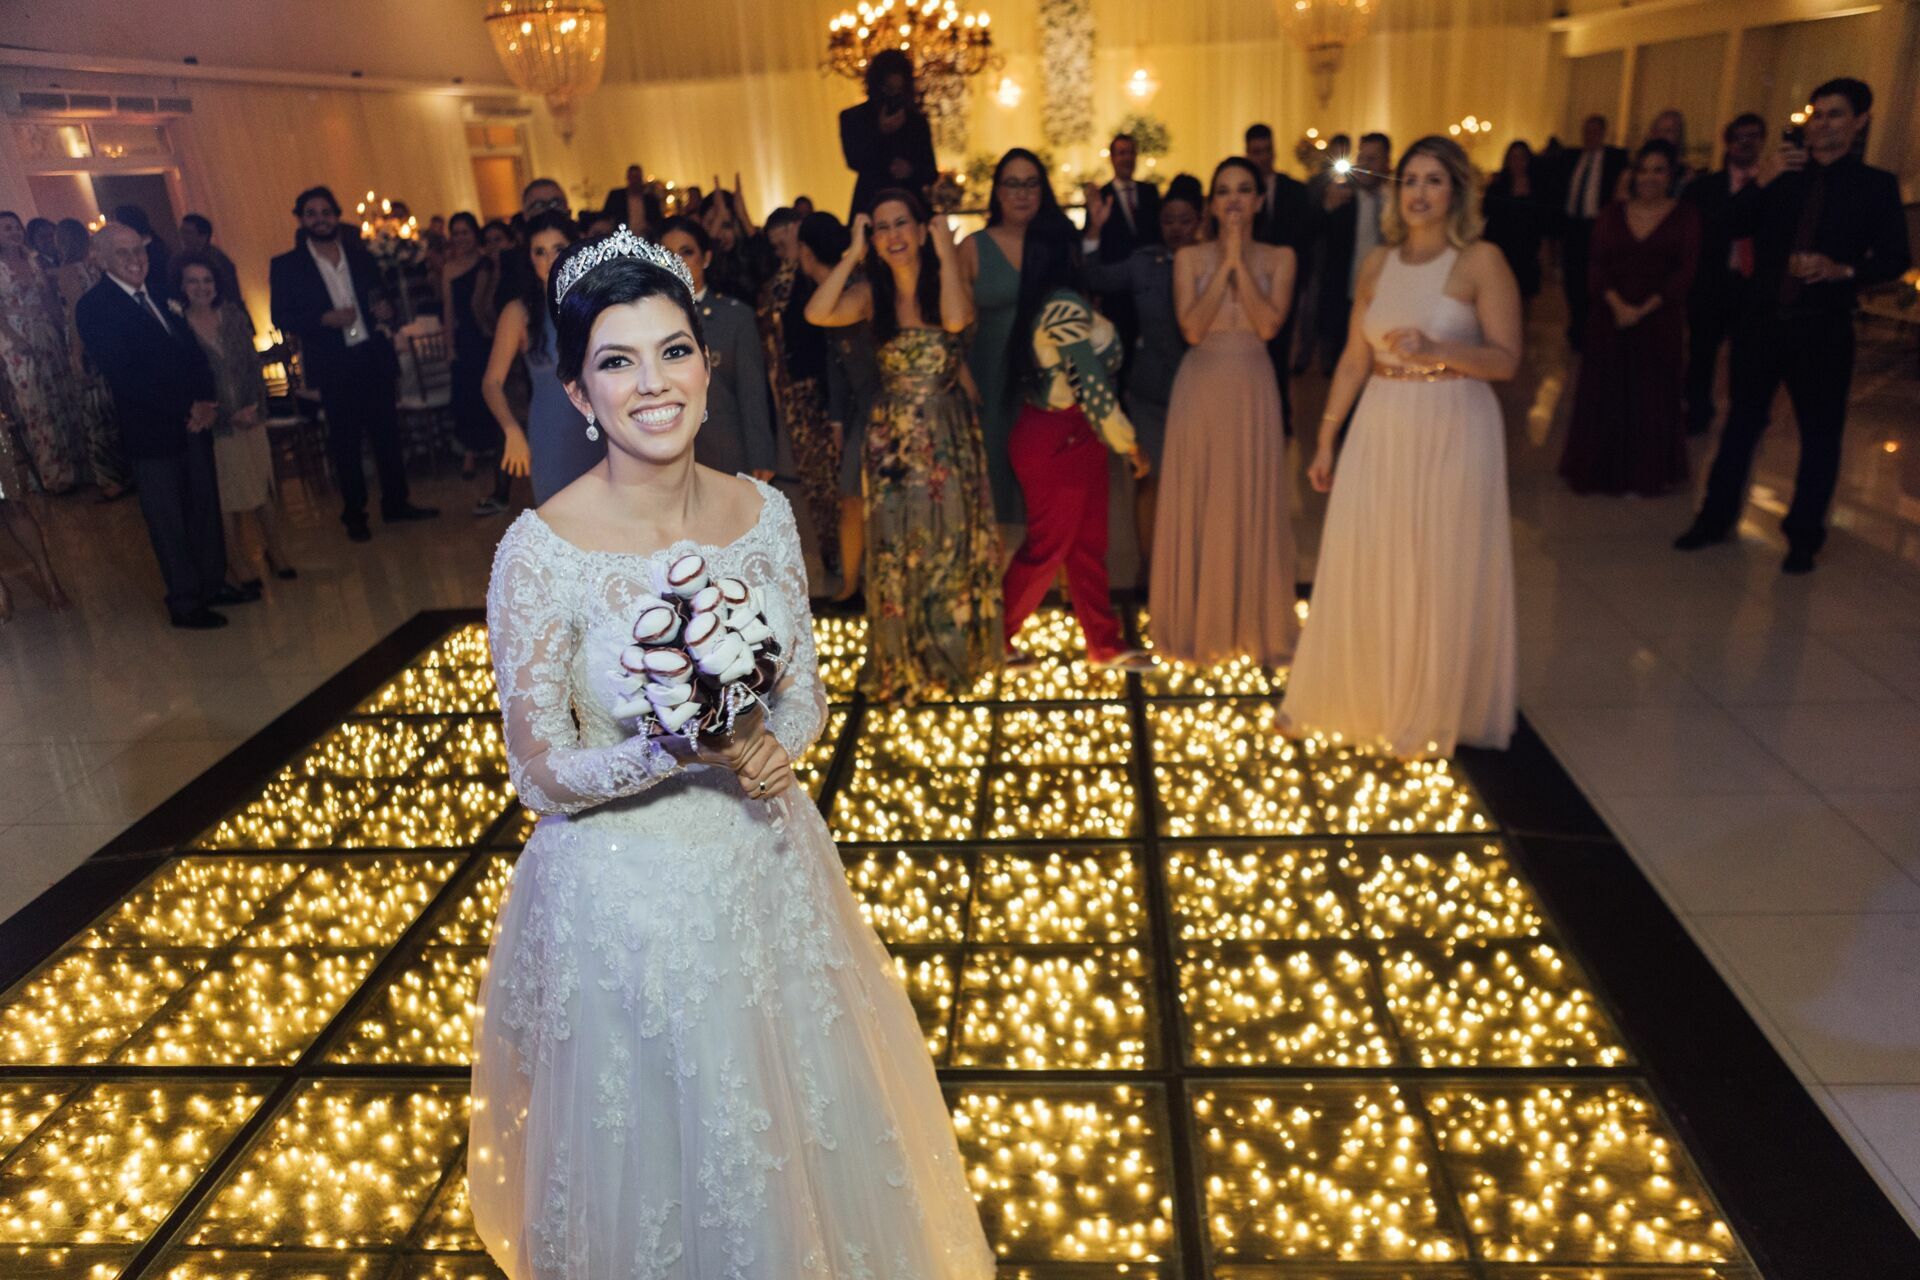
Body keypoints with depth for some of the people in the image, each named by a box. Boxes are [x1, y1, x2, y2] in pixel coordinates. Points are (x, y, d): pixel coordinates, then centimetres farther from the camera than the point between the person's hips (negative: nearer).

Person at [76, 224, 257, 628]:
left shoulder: (159, 294, 11)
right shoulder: (93, 307, -11)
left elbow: (191, 349, 10)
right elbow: (124, 374, -17)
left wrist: (207, 401, -7)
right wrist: (185, 411, -16)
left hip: (194, 421, 6)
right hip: (152, 431, -6)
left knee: (206, 507, 15)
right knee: (169, 522, 4)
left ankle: (213, 583, 30)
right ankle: (185, 604, 15)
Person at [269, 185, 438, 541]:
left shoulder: (360, 254, 8)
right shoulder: (286, 266, -3)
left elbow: (380, 296, 15)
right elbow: (282, 319, -5)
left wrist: (386, 310, -9)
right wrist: (325, 319, -19)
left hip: (374, 357, 3)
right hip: (334, 367, -3)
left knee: (387, 433, 9)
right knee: (345, 444, 5)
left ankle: (396, 502, 22)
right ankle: (354, 515, 17)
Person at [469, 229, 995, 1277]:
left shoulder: (762, 511, -5)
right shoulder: (542, 550, -18)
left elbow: (805, 692, 4)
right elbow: (543, 774, -13)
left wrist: (770, 748, -17)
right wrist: (682, 752, -29)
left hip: (766, 871, 4)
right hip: (621, 897, -4)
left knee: (798, 1131, 24)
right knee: (655, 1147, 17)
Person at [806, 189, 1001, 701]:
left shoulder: (945, 281, -2)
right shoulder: (872, 294, 0)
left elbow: (956, 319, -27)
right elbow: (817, 313, -19)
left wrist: (947, 254, -17)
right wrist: (852, 254, -14)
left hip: (948, 433, -1)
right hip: (892, 437, 1)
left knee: (949, 542, 8)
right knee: (896, 546, 7)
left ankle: (953, 654, 25)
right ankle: (906, 662, 23)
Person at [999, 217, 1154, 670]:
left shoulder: (1047, 303, 5)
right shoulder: (1066, 307, -22)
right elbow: (1091, 387, -22)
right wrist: (1129, 446, -13)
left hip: (1075, 440, 9)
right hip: (1057, 442, -9)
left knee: (1088, 544, 14)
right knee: (1048, 546, 4)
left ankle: (1105, 644, 24)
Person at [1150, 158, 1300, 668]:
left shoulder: (1279, 258, 5)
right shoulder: (1190, 257, 4)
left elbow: (1269, 324, -10)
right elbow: (1192, 328, -9)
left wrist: (1241, 261, -11)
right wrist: (1225, 262, -10)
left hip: (1252, 388, 0)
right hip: (1201, 386, 0)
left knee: (1253, 502, 4)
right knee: (1196, 505, 3)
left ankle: (1254, 623, 17)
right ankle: (1197, 625, 15)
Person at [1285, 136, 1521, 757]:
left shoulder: (1481, 262, -5)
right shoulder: (1378, 263, 8)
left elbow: (1506, 359, -10)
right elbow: (1354, 359, 11)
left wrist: (1438, 350, -26)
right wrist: (1326, 437, 9)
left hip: (1453, 434, -4)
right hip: (1381, 431, 4)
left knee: (1441, 575, 6)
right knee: (1365, 569, 9)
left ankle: (1435, 711, 25)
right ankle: (1364, 699, 27)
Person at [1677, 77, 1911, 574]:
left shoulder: (1876, 185, 1)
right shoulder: (1783, 174, 7)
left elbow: (1894, 259, -3)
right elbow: (1731, 228, -3)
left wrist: (1843, 270, -20)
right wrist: (1760, 183, -17)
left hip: (1823, 330, -2)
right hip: (1760, 321, 2)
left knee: (1820, 434, 6)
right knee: (1742, 420, 11)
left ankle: (1804, 537, 17)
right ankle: (1716, 518, 22)